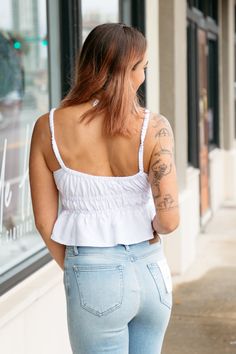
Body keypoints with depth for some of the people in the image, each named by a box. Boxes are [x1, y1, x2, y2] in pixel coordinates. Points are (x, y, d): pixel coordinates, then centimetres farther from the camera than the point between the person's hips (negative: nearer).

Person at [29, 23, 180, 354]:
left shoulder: (49, 127, -8)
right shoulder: (154, 127, -11)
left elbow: (45, 221, -4)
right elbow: (169, 219, -16)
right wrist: (154, 228, 7)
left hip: (93, 278, -1)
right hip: (151, 272, 2)